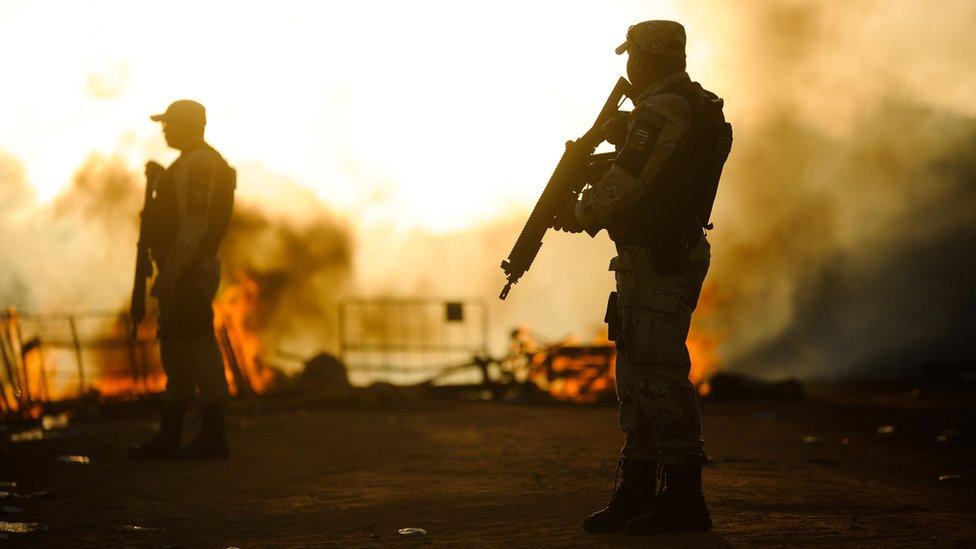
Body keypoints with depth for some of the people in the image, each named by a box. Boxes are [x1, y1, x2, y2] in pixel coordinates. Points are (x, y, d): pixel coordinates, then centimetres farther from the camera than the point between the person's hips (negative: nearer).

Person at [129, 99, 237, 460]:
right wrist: (161, 182, 18)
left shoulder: (197, 164, -15)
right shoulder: (198, 163, 19)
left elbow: (194, 225, -23)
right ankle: (168, 437, 18)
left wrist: (169, 274, -25)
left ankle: (213, 436, -6)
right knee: (175, 349, 13)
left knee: (197, 347, -9)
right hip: (186, 270, 11)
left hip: (188, 269, -11)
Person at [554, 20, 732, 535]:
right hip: (667, 256, 11)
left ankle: (683, 499, -9)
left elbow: (625, 181, -17)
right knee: (636, 375, 13)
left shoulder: (664, 108, -15)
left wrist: (578, 216, -1)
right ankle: (636, 494, 18)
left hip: (658, 259, -11)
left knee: (658, 373, -10)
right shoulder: (696, 107, 18)